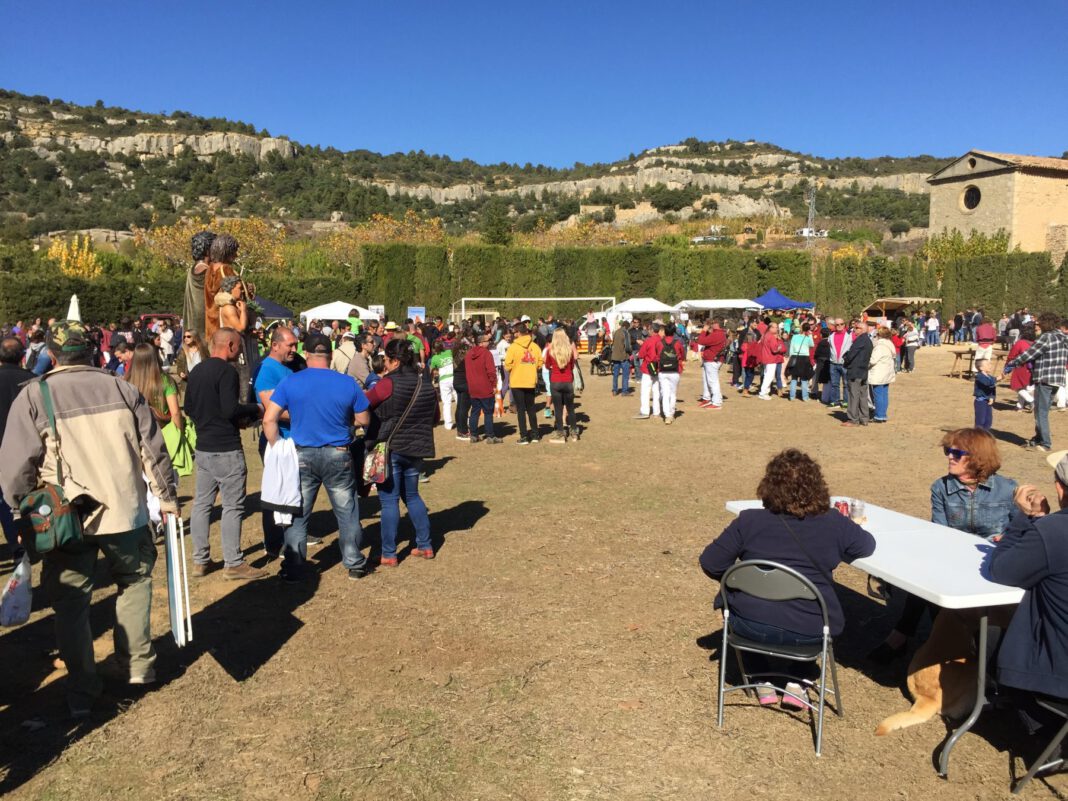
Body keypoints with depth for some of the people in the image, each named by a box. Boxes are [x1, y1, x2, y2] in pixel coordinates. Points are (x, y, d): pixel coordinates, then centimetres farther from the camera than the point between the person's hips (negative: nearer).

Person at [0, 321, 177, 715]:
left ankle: (81, 691, 20)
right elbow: (153, 451, 1)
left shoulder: (32, 396, -5)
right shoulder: (121, 389, -1)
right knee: (134, 583, 22)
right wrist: (166, 496, 12)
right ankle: (138, 666, 27)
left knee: (71, 603, 12)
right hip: (125, 511, 1)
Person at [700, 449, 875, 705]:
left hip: (752, 626, -1)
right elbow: (867, 546, 15)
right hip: (809, 633, 1)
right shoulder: (834, 524, -5)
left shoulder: (749, 521, -8)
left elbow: (710, 564, -2)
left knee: (730, 596, 32)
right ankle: (796, 683, 26)